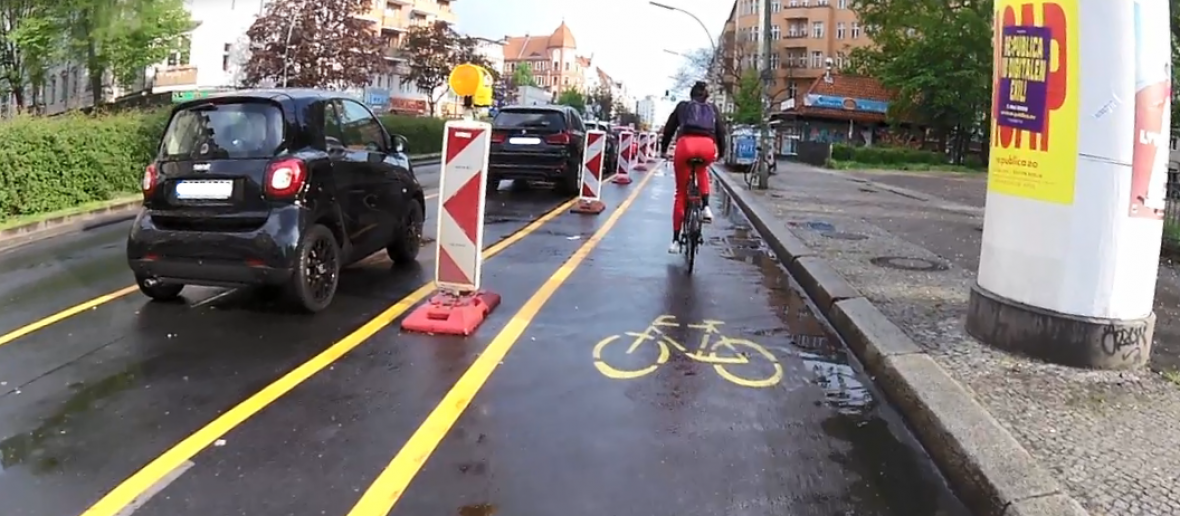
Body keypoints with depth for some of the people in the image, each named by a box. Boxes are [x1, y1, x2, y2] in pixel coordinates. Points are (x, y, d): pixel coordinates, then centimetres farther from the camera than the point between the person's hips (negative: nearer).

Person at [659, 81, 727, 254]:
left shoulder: (682, 106, 27)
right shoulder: (713, 109, 28)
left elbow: (669, 128, 24)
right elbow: (721, 131, 21)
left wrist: (663, 148, 35)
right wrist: (721, 152, 33)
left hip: (686, 144, -1)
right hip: (708, 146, 1)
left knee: (681, 193, 10)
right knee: (702, 170, 38)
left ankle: (676, 240, 9)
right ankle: (706, 208, 18)